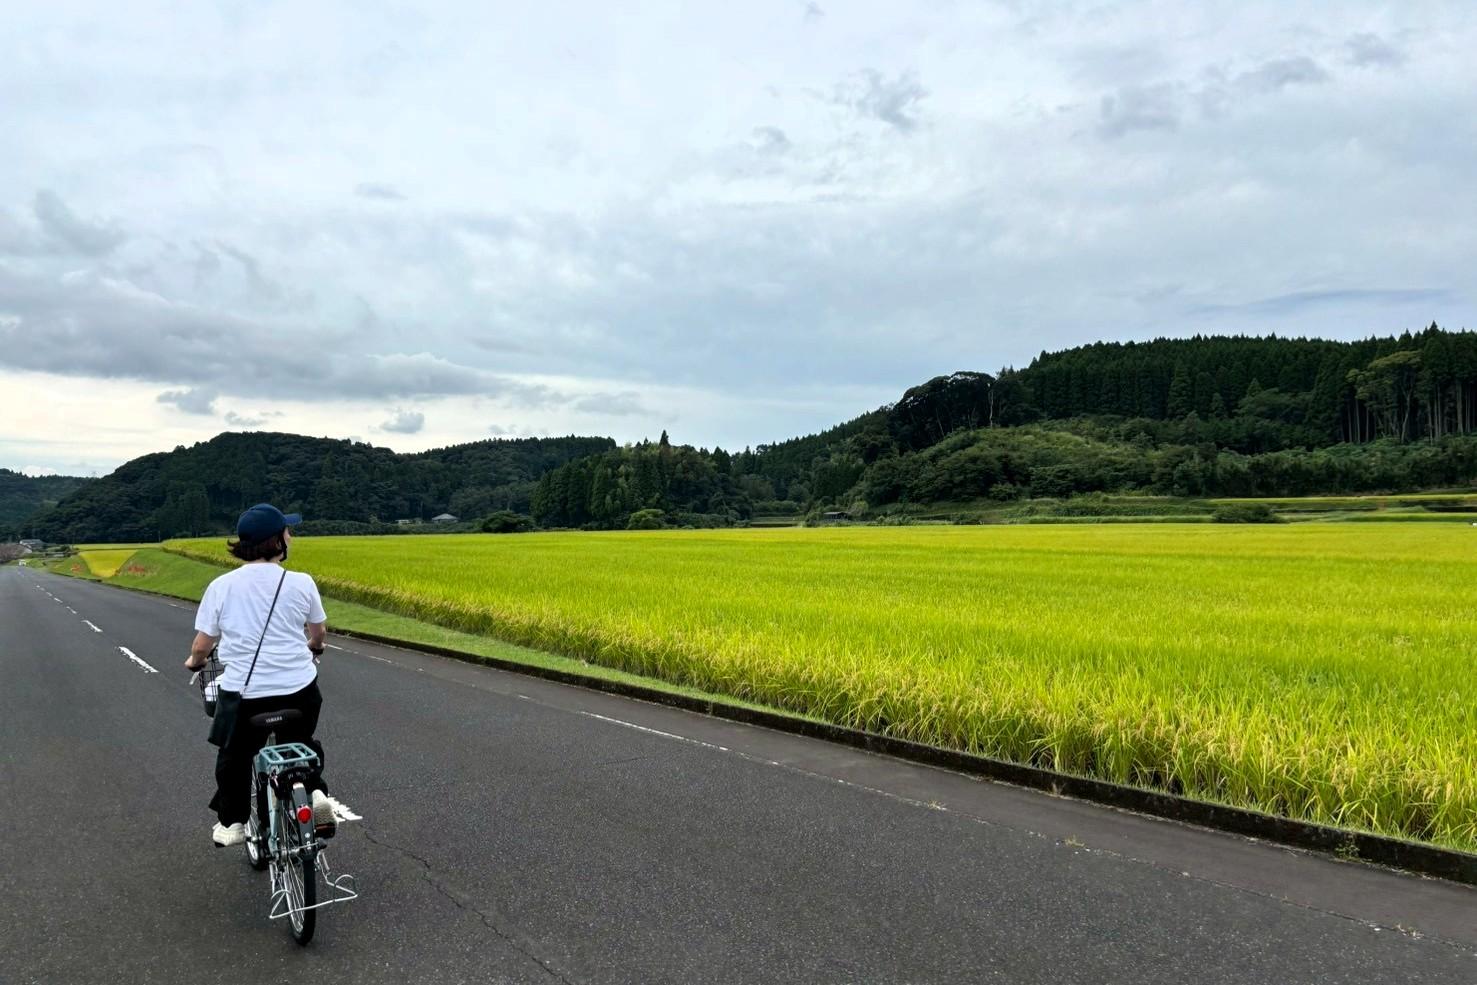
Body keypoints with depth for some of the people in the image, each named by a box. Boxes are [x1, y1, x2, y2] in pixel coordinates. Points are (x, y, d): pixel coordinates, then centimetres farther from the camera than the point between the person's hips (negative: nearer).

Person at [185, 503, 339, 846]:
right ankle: (315, 792, 6)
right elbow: (318, 633, 12)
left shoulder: (221, 586, -4)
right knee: (301, 741, 27)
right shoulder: (301, 583, -4)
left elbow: (202, 645, 2)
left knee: (235, 754, 25)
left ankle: (231, 822, 32)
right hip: (299, 689, 0)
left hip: (243, 692, 0)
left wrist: (194, 662, 25)